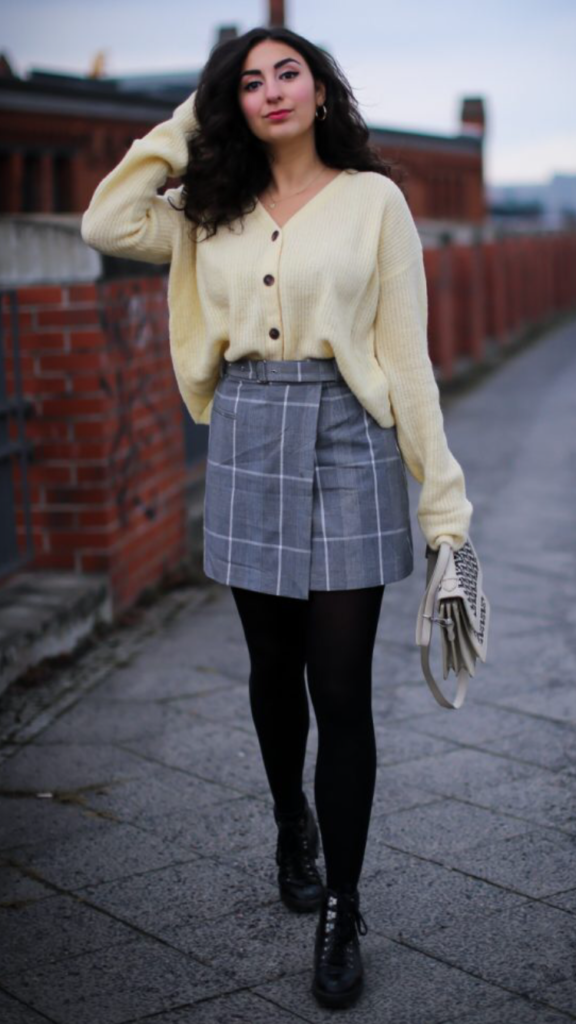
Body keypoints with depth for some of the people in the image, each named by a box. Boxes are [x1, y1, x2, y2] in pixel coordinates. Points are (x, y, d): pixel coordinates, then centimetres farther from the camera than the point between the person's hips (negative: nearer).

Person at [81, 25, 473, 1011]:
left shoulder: (373, 198, -1)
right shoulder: (217, 209, 10)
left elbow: (406, 351, -4)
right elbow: (107, 225, -2)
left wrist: (443, 495, -7)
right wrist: (183, 127, 4)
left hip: (345, 445, -3)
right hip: (247, 443, 4)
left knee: (340, 689, -3)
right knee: (274, 669, 16)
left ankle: (339, 911, 10)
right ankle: (292, 823, 42)